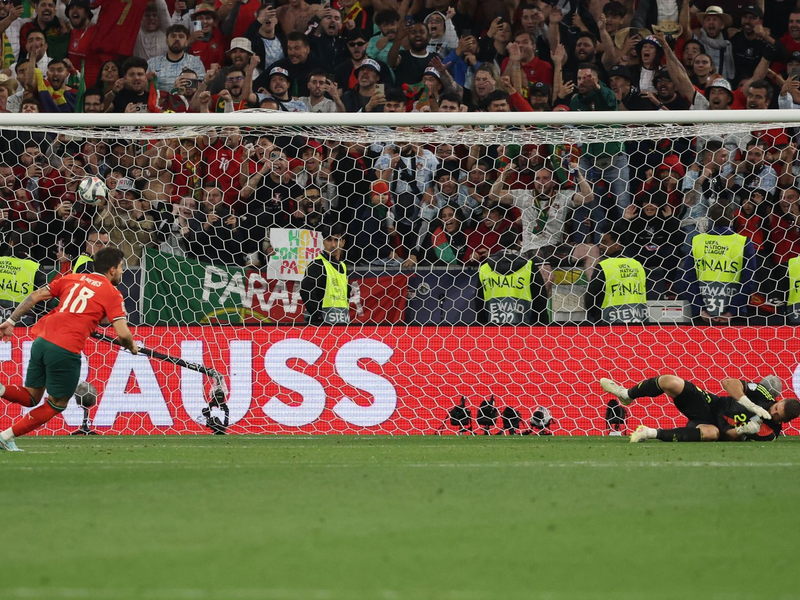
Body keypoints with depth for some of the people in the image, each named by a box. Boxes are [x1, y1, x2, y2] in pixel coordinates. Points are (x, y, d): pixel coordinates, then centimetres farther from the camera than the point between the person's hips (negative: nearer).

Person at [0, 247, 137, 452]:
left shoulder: (72, 279, 18)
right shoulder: (112, 294, 3)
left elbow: (35, 296, 14)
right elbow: (123, 334, -5)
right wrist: (132, 347, 16)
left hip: (42, 341, 6)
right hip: (66, 350, -6)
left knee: (31, 397, 19)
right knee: (57, 404, 13)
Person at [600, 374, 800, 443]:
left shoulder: (769, 432, -11)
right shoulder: (764, 396, -7)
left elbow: (729, 436, -10)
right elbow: (728, 383, -11)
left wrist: (744, 431, -32)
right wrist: (749, 404, -23)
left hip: (711, 425, -3)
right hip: (708, 404, 3)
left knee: (712, 433, -43)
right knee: (671, 382, -19)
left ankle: (654, 433, -32)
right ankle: (627, 395, 9)